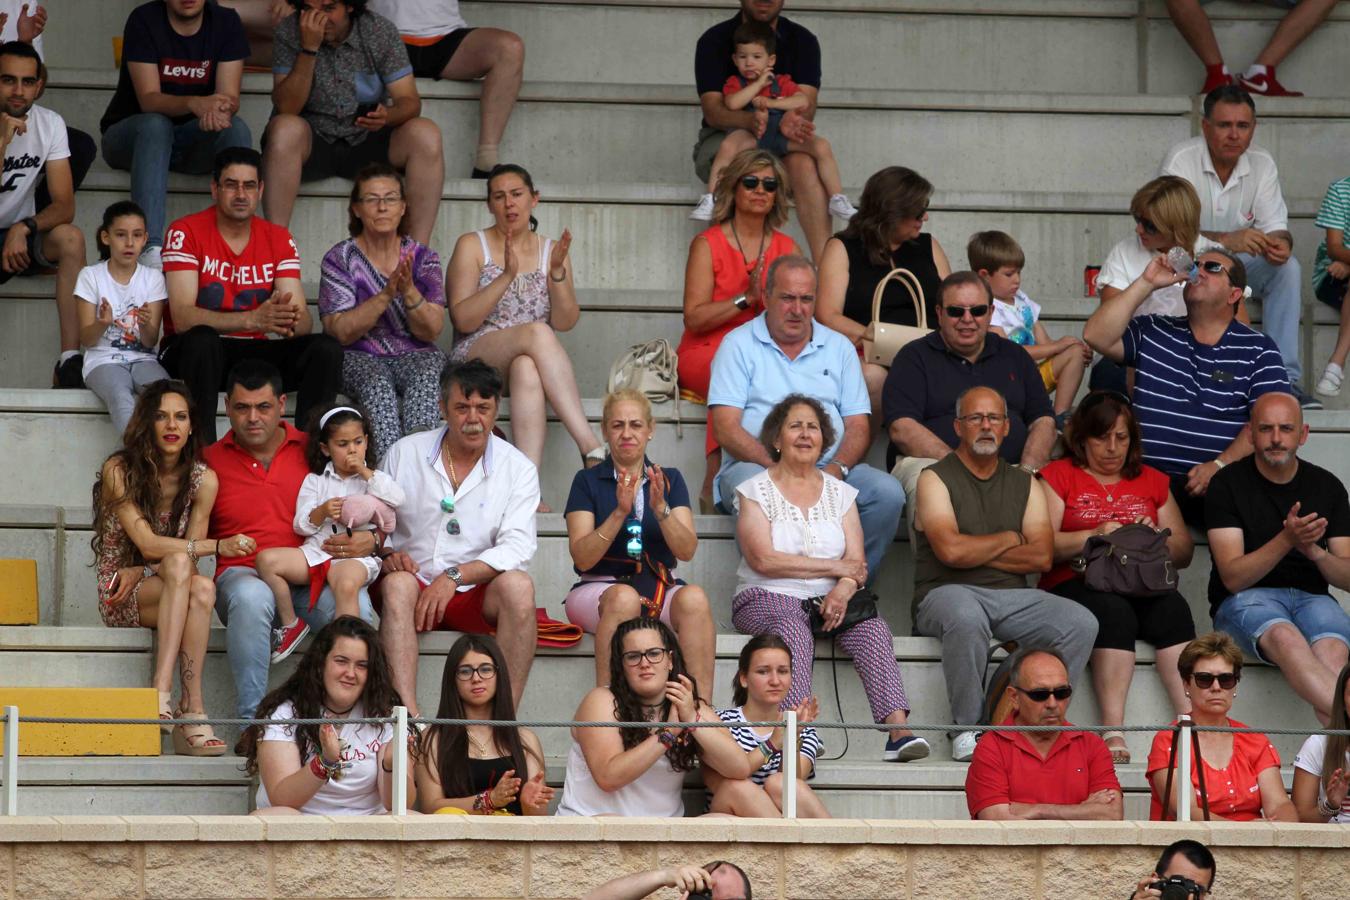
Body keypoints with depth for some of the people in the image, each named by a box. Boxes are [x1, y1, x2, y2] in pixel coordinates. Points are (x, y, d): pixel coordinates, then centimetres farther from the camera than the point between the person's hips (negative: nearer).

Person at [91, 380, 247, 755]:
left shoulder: (202, 479, 3)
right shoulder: (119, 471, -9)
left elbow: (190, 550, -1)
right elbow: (148, 544, -17)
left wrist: (140, 571, -19)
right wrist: (218, 546, -25)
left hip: (166, 588, 3)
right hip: (118, 596, -3)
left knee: (202, 590, -35)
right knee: (179, 565, -36)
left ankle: (191, 714, -42)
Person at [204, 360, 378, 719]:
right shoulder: (210, 462, 13)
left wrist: (370, 541, -6)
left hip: (312, 576, 1)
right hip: (243, 574, -1)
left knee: (354, 605, -33)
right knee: (251, 596, -38)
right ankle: (253, 723, -34)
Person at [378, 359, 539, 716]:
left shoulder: (517, 469, 4)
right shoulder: (405, 453, 8)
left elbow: (517, 546, -8)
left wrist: (455, 576, -20)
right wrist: (386, 555, -12)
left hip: (479, 596, 0)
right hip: (416, 584, 0)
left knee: (518, 585, -31)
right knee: (398, 583, -34)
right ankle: (408, 717, -47)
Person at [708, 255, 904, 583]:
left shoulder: (838, 347, 19)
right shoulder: (739, 345, 8)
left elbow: (858, 427, 12)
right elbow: (727, 430, -3)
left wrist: (835, 469, -11)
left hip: (830, 468, 3)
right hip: (757, 466, -3)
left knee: (887, 494, -25)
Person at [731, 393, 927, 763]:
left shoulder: (840, 493, 17)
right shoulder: (755, 490, 6)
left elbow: (857, 560, 4)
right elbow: (763, 559, -9)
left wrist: (843, 590, -20)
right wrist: (836, 568, -8)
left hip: (829, 600, 3)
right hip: (768, 598, -3)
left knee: (871, 624, -28)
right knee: (792, 628, -37)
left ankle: (898, 729, -43)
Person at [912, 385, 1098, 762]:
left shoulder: (1024, 484, 17)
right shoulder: (936, 479, 3)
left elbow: (1041, 557, 3)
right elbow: (951, 551, -13)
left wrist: (976, 553, -5)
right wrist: (1009, 540, 2)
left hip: (1012, 596, 5)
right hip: (949, 593, -4)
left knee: (1081, 623, -21)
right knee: (967, 619, -41)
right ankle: (966, 729, -26)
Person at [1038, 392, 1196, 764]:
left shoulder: (1151, 481, 25)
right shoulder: (1059, 476, 14)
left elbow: (1184, 552, 20)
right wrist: (1094, 536, -13)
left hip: (1143, 588, 3)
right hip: (1074, 585, -3)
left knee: (1172, 607, -31)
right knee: (1114, 611, -37)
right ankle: (1113, 731, -44)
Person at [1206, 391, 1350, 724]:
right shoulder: (1227, 485, 1)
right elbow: (1233, 578, -8)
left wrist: (1316, 552, -13)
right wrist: (1287, 540, -22)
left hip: (1311, 596, 3)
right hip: (1245, 598, -3)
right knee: (1285, 638, -40)